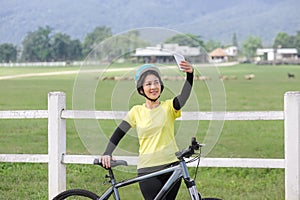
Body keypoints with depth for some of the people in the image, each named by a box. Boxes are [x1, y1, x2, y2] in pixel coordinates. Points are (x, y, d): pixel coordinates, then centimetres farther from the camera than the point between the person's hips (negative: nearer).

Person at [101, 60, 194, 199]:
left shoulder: (168, 107, 1)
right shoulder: (137, 112, 6)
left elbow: (183, 97, -19)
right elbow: (119, 133, 6)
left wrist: (190, 74, -37)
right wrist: (107, 154, -10)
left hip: (170, 167, 0)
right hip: (147, 170, 0)